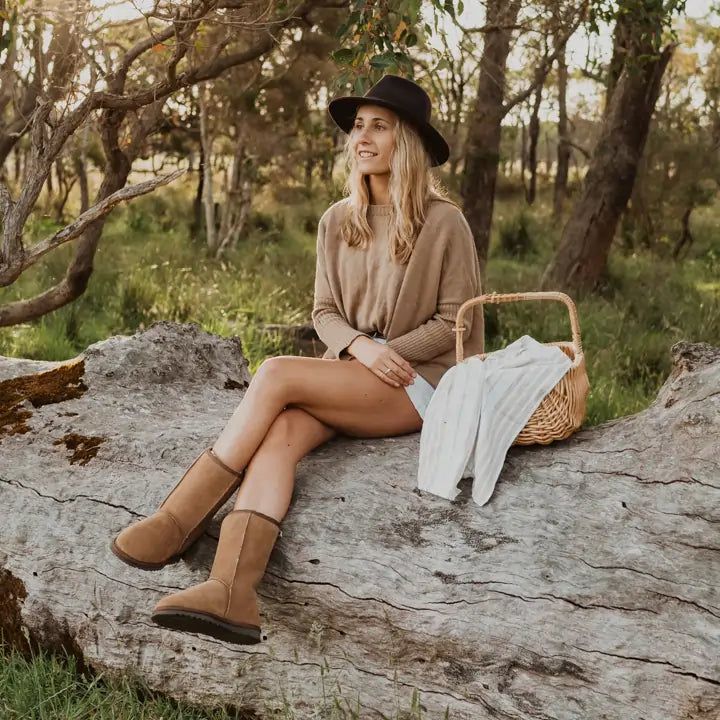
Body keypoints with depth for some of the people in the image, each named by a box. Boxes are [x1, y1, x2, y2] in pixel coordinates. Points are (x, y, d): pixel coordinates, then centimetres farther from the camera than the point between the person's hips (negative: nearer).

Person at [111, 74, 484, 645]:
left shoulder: (443, 223, -4)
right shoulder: (337, 223, 12)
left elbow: (455, 320, -1)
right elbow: (325, 313, 12)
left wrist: (388, 355, -11)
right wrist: (359, 346, -9)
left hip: (415, 386, -5)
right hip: (345, 378, 5)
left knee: (276, 374, -27)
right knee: (281, 434, -29)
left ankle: (181, 520, -22)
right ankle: (232, 591, -45)